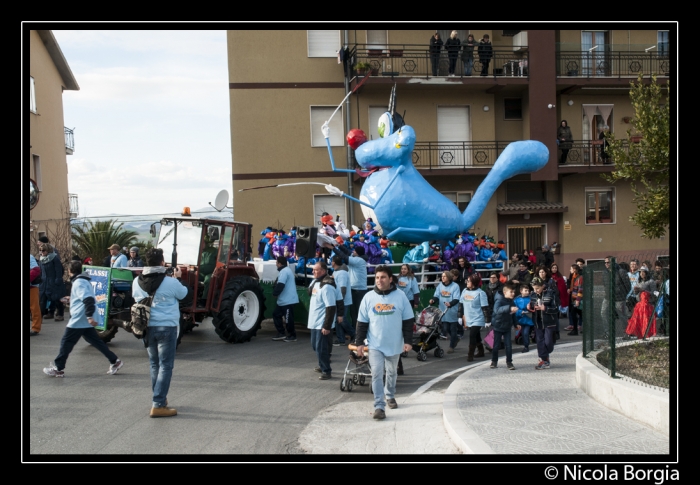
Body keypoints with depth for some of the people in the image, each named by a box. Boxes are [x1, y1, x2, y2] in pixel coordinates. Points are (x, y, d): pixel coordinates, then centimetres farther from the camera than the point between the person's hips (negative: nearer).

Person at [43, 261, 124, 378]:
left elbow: (88, 299, -27)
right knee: (95, 341, 13)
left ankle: (58, 369, 8)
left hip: (79, 319, -10)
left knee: (66, 342, 1)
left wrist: (89, 316, -32)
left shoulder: (78, 283, -16)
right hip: (86, 320, 10)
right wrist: (72, 299, 42)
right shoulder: (84, 281, 15)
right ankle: (115, 361, 10)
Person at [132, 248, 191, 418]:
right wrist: (178, 278, 14)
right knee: (165, 366, 0)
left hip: (147, 327, 5)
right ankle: (158, 405, -4)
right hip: (166, 327, -5)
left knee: (154, 364, 18)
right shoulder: (170, 283, -14)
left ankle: (160, 399, 29)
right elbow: (187, 294, 0)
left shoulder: (137, 282, -1)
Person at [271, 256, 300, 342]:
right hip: (283, 300, 11)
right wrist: (276, 292, 14)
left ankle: (292, 336, 7)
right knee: (276, 314, 15)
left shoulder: (284, 271, -18)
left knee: (288, 318, -3)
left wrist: (274, 293, -12)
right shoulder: (286, 270, 17)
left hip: (288, 300, -11)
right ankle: (281, 333, 19)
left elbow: (280, 285, -26)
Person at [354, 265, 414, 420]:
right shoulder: (368, 297, -3)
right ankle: (379, 406, -8)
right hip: (375, 345, -1)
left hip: (394, 344, 1)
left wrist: (408, 341, -5)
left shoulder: (400, 296, -6)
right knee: (377, 375, -9)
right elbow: (362, 322, 2)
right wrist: (359, 342, -1)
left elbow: (408, 320, -1)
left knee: (391, 372, 19)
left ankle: (390, 396, 41)